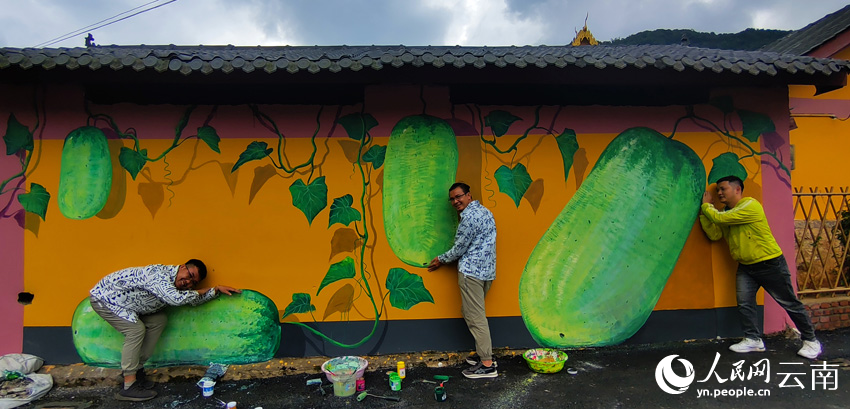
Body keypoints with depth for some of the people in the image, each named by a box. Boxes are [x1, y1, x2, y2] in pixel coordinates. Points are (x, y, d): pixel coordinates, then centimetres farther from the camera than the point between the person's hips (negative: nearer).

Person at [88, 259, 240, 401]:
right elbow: (176, 298, -45)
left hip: (123, 301, 9)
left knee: (158, 320, 1)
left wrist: (217, 289, -3)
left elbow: (195, 300, 12)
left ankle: (135, 369, 10)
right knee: (136, 329, -21)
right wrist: (203, 291, -29)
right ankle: (129, 387, -14)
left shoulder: (178, 286, -3)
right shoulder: (159, 273, -32)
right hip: (104, 296, -9)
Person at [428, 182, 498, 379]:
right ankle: (484, 353, 25)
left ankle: (487, 365, 0)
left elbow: (459, 249, -10)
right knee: (471, 312, 19)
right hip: (487, 271, 10)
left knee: (475, 317, -5)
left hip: (471, 271, -10)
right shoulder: (485, 212, 15)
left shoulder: (469, 217, -16)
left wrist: (441, 259, 6)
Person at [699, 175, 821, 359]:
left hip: (770, 264, -7)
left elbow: (718, 218, -26)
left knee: (790, 303, 5)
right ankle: (753, 340, 13)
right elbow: (714, 234, -3)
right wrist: (704, 211, -7)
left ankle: (810, 340, 21)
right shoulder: (726, 214, 7)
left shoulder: (750, 205, -19)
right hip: (746, 267, 7)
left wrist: (706, 205, -9)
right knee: (744, 303, 1)